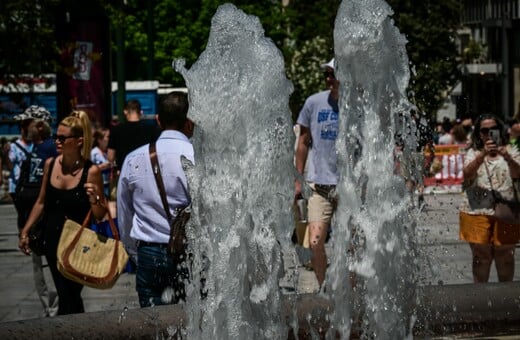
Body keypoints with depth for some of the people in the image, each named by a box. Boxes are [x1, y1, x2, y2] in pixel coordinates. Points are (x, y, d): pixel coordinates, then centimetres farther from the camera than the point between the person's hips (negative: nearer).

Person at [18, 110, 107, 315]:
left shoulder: (91, 172, -14)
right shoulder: (50, 164, 0)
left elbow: (100, 215, -9)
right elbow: (41, 203, 13)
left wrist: (94, 198, -29)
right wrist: (25, 231, 13)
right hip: (53, 240, 5)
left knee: (67, 299, -2)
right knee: (70, 297, 13)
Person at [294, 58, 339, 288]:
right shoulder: (314, 102, 3)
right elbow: (303, 142, 12)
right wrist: (299, 179, 11)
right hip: (318, 184, 1)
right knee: (315, 242, -8)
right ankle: (324, 288, 10)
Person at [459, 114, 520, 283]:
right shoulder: (474, 153, 5)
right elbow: (467, 174, -14)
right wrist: (483, 154, -28)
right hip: (478, 212, -1)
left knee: (505, 255, 9)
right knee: (481, 256, 6)